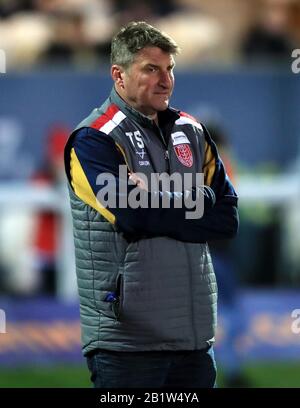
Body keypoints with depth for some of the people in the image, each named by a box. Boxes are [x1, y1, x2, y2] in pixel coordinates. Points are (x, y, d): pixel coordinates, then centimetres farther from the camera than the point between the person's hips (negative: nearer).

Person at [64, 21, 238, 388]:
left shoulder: (190, 133, 15)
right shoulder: (94, 140, -4)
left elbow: (228, 217, 5)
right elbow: (132, 214, -20)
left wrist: (160, 200, -8)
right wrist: (196, 200, -5)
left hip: (194, 331, 6)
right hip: (126, 337, -6)